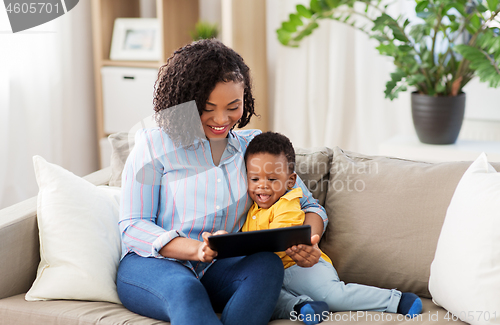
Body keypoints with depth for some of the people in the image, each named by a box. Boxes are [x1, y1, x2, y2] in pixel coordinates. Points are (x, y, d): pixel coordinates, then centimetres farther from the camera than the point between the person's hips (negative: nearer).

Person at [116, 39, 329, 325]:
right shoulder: (154, 145, 3)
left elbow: (309, 205, 15)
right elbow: (132, 226, -3)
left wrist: (308, 242, -11)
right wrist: (195, 249, -23)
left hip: (219, 270, 3)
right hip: (153, 264, -3)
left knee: (267, 264, -30)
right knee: (184, 289, -38)